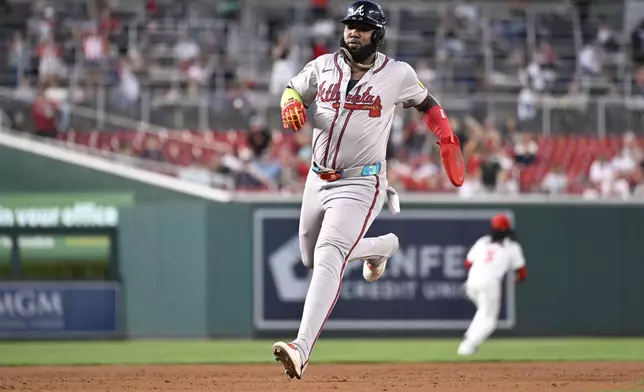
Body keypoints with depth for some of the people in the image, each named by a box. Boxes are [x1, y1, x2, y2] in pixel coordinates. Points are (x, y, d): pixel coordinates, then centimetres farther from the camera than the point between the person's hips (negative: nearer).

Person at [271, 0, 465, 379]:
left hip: (360, 184, -6)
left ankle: (302, 349, -35)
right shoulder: (323, 66, 3)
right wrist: (291, 103, -7)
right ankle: (383, 245, 46)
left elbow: (425, 102, 14)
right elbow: (293, 89, 17)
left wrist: (447, 137, 3)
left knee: (329, 257, -25)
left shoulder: (397, 74, -4)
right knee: (312, 258, 19)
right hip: (318, 178, 6)